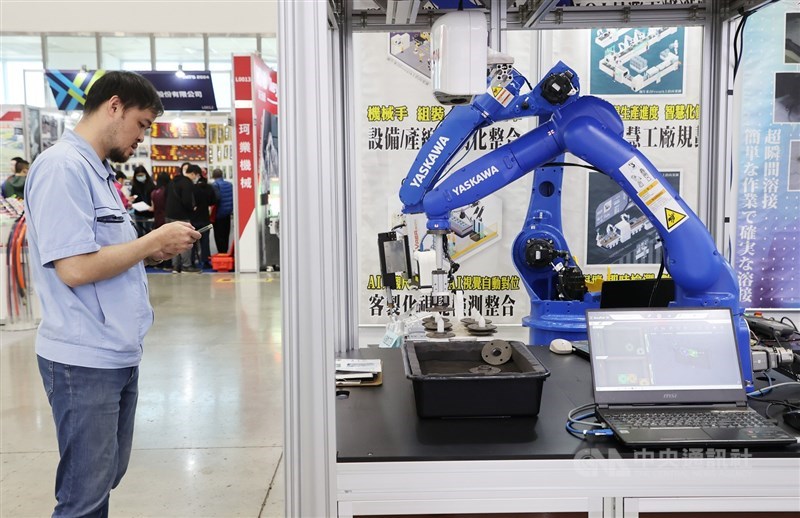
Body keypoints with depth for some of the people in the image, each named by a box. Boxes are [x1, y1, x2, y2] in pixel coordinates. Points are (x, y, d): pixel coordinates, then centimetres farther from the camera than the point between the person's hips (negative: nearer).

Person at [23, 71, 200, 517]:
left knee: (107, 478, 19)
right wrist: (155, 240, -14)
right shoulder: (62, 167, -16)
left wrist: (153, 252, 5)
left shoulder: (99, 171, 14)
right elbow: (74, 268, -23)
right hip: (85, 361, -9)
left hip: (119, 354, 9)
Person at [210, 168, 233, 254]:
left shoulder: (214, 185, -12)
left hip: (219, 214, -6)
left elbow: (216, 198, -24)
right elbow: (234, 197, 8)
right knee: (226, 235, 13)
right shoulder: (229, 184, 7)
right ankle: (225, 253, 17)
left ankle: (221, 254, -4)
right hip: (228, 213, 6)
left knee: (219, 236, -2)